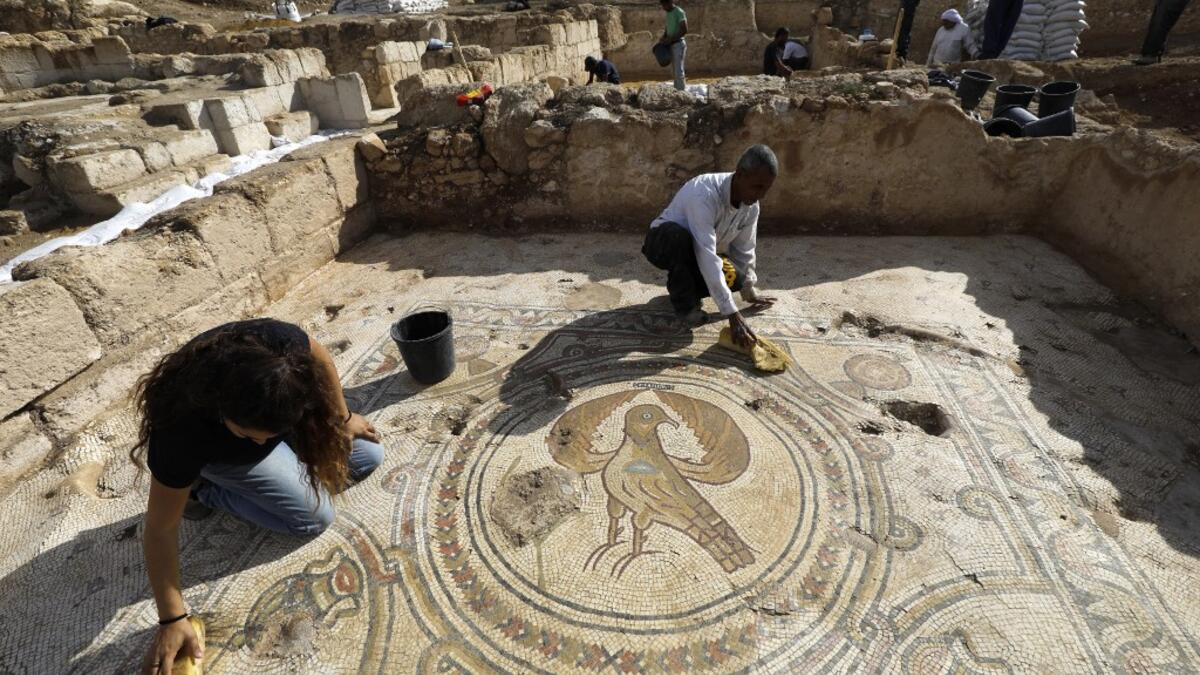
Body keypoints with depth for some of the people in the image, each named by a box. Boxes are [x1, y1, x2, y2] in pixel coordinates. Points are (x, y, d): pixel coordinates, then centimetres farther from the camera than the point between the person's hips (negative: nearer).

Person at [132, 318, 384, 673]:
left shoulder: (278, 344, -42)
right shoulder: (182, 431, -44)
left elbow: (319, 359, -16)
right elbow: (160, 529, -30)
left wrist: (342, 419, -4)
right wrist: (173, 619, -25)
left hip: (278, 413, 4)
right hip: (223, 455, -3)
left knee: (369, 457, 3)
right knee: (314, 517, -11)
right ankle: (204, 490, 5)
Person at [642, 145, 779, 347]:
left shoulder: (751, 205, -13)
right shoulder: (704, 194, -36)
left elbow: (744, 251, 2)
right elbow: (707, 258, -42)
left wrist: (750, 292, 9)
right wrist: (733, 315, -44)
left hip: (698, 250, 6)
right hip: (665, 243, -6)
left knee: (735, 278, -18)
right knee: (680, 237, -40)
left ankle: (683, 285, 8)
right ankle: (683, 301, -17)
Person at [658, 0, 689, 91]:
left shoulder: (679, 12, -14)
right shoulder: (668, 13, 11)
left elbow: (684, 30, -19)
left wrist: (670, 39, -19)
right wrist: (663, 37, 3)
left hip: (678, 44, -8)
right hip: (671, 45, 8)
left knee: (679, 70, -8)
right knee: (675, 70, 11)